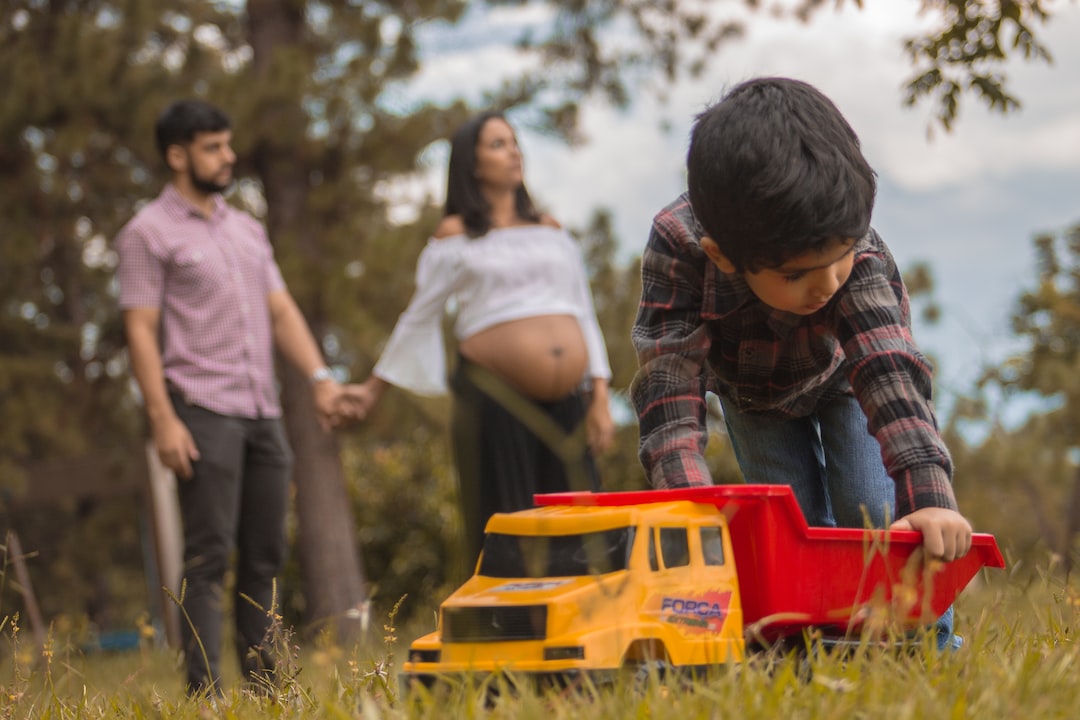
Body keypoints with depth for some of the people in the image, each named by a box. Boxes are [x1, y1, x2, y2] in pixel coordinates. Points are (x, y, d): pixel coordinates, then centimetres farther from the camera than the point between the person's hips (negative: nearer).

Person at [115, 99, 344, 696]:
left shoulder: (247, 229, 20)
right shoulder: (149, 233, 0)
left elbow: (281, 311, 17)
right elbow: (141, 332, -6)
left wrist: (319, 376, 2)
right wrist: (163, 420, -14)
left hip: (262, 411, 6)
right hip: (203, 411, -6)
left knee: (265, 556, 6)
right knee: (209, 557, -9)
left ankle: (264, 686, 11)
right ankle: (205, 692, -7)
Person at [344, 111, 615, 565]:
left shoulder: (550, 231, 18)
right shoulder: (456, 236, 7)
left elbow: (583, 314, 16)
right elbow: (419, 317, 13)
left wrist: (600, 399, 9)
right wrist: (374, 388, 15)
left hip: (566, 404, 4)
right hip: (496, 402, -4)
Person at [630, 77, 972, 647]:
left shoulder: (859, 250, -42)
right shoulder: (676, 247, -43)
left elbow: (890, 372, -50)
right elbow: (668, 385, -46)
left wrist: (930, 497, -63)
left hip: (842, 375, -1)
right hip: (751, 388, 1)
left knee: (874, 513, -13)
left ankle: (924, 640, 2)